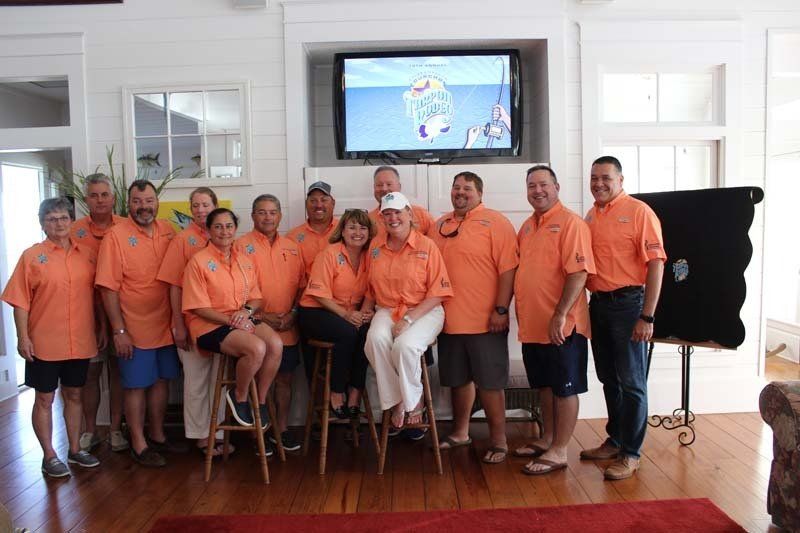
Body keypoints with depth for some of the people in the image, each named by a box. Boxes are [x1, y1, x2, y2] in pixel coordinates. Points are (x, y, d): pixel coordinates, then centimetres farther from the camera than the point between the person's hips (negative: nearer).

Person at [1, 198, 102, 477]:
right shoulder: (32, 255, -5)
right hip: (44, 342, -3)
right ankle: (49, 456, 20)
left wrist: (102, 328, 8)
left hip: (80, 341, 3)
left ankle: (75, 450, 28)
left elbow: (97, 294, 9)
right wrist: (23, 337, -12)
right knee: (45, 399, 8)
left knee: (74, 395, 15)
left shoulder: (88, 254, 3)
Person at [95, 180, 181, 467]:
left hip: (166, 325, 5)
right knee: (136, 386, 7)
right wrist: (119, 330, -15)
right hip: (135, 329, -5)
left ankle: (157, 436, 33)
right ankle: (139, 445, 22)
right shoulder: (116, 236, -11)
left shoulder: (168, 231, 3)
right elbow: (108, 287, -13)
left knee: (161, 380, 16)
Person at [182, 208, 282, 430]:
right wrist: (230, 320, -18)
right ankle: (239, 396, -1)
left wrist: (247, 310, -8)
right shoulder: (198, 261, -7)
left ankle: (261, 401, -2)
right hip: (210, 324, -5)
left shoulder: (245, 261, 11)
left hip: (242, 320, 6)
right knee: (257, 348, -30)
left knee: (275, 344, -23)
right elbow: (198, 308, -10)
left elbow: (256, 297, 14)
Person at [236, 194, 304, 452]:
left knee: (284, 378, 11)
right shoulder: (242, 245, -2)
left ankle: (282, 428, 25)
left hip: (288, 327, 4)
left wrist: (293, 313, -4)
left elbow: (301, 285, 11)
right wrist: (261, 316, -14)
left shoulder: (292, 247, 12)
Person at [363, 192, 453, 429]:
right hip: (387, 310, 3)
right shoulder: (375, 246, 8)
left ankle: (413, 402, -3)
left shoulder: (426, 246, -5)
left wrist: (409, 319, -17)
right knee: (376, 339, -30)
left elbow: (437, 293, -8)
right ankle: (396, 401, -9)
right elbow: (371, 288, 14)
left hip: (424, 311, -3)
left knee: (405, 345, -33)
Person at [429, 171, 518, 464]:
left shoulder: (494, 222, -6)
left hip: (485, 320, -5)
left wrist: (501, 309, -18)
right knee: (458, 378, 18)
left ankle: (498, 439, 19)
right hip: (449, 319, 6)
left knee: (490, 382, 4)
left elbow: (508, 268, -13)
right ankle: (460, 432, 34)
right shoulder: (439, 226, 12)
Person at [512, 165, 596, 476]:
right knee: (543, 384, 19)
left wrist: (560, 316, -23)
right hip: (532, 324, 8)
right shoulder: (526, 227, 13)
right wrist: (518, 310, 13)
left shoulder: (570, 223, -11)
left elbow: (579, 273, -19)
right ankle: (547, 439, 33)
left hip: (561, 326, -8)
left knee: (564, 388, 4)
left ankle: (558, 452, 14)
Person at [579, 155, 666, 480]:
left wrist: (647, 317, -17)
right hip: (598, 304, 7)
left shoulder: (639, 212, -9)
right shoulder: (591, 216, 11)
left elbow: (656, 264, -13)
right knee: (609, 379, 16)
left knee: (631, 383, 2)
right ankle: (615, 441, 31)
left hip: (628, 304, -6)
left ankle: (631, 454, 13)